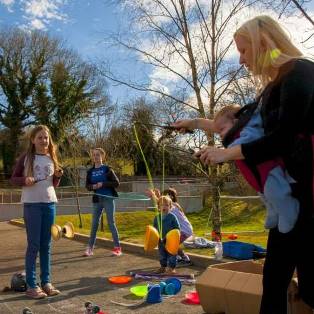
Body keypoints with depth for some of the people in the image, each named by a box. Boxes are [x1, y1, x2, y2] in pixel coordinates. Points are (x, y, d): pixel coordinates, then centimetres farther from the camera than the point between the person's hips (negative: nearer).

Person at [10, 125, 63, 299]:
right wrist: (25, 180, -18)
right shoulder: (25, 157, -3)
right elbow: (13, 179, 1)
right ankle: (31, 285, 8)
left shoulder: (52, 158, 8)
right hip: (32, 204, -4)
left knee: (46, 245, 9)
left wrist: (58, 176, -6)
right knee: (33, 245, -1)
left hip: (49, 203, 4)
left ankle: (46, 282, 18)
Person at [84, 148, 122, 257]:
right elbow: (87, 186, 12)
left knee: (111, 223, -1)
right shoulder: (90, 171, 6)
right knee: (94, 223, 8)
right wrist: (93, 187, -11)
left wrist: (103, 184, -18)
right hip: (97, 200, 4)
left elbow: (117, 183, -8)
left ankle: (117, 247, 7)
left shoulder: (107, 169, -5)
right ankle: (90, 248, 17)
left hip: (108, 198, -4)